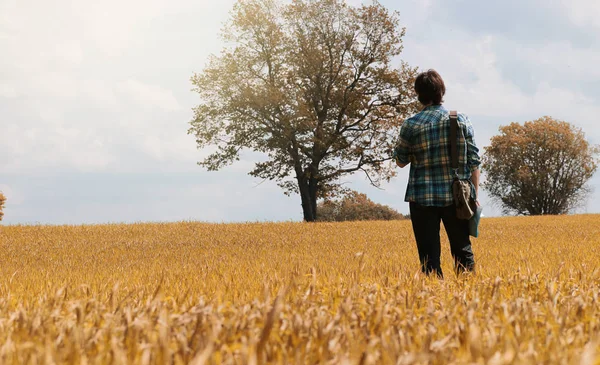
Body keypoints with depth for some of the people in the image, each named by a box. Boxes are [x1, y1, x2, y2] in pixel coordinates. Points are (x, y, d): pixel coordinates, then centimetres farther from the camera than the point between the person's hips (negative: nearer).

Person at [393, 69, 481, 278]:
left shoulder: (411, 125, -5)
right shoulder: (461, 120, 1)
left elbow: (401, 161, 7)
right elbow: (474, 161, 1)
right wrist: (475, 195, 7)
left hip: (424, 198, -2)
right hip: (456, 196, 2)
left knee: (429, 255, 4)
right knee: (462, 250, 13)